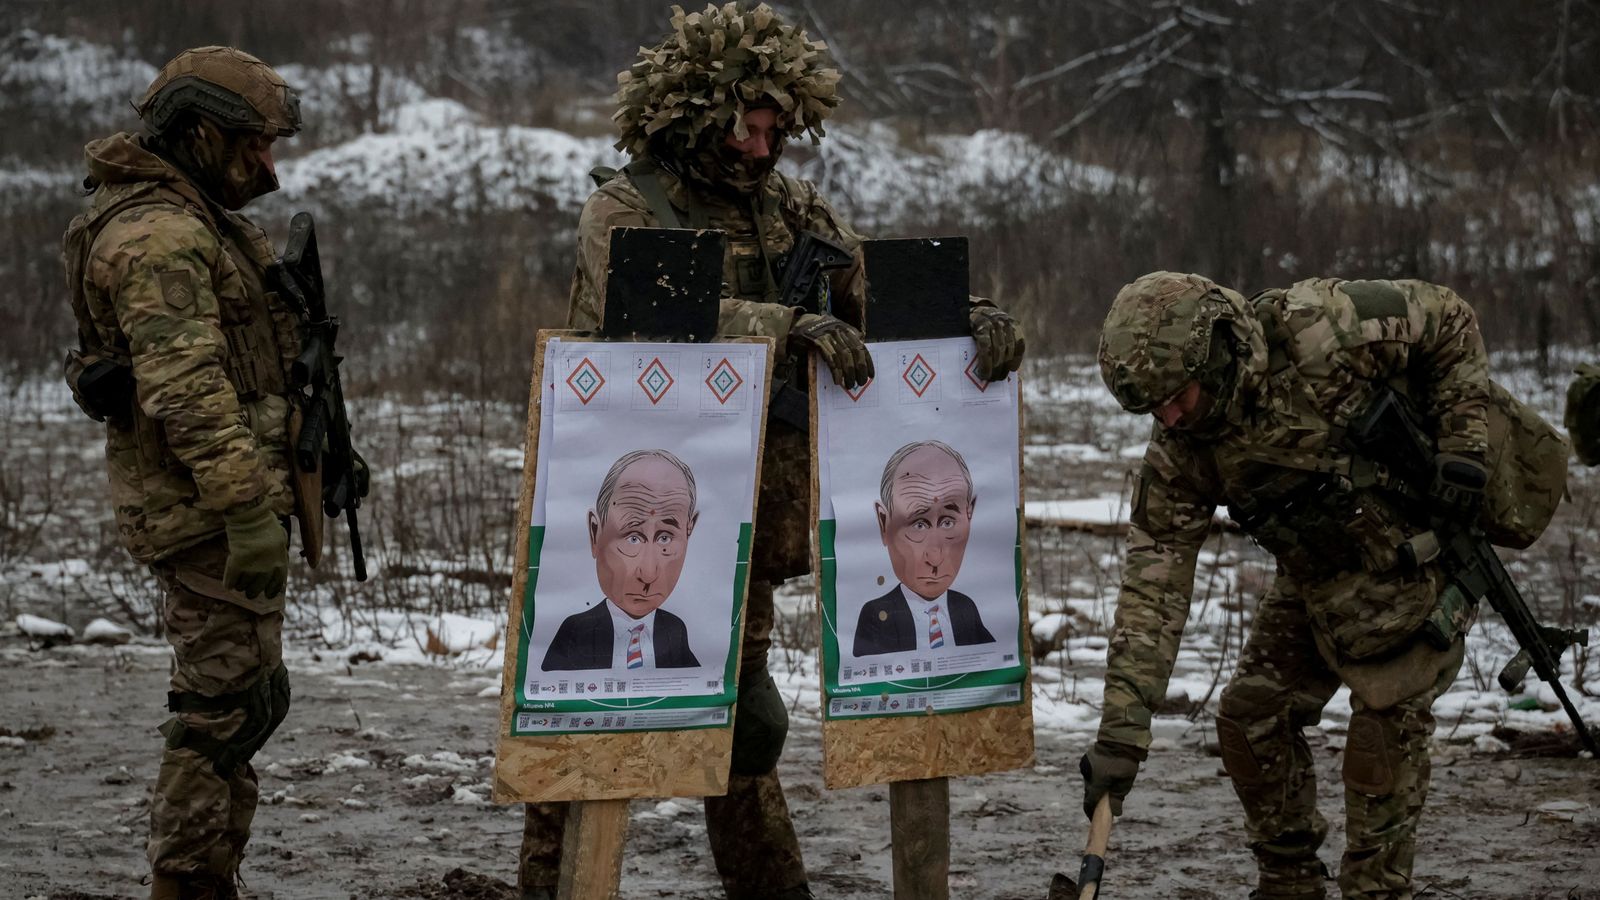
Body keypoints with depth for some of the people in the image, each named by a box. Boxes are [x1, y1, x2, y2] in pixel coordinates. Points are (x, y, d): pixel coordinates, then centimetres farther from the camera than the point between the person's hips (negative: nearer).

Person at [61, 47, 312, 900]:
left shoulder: (189, 221, 18)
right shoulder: (160, 234, -17)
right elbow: (187, 388, -25)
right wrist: (248, 506, -27)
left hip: (206, 503, 11)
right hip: (206, 506, -11)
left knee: (238, 700, 16)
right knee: (226, 705, -7)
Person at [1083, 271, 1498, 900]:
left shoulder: (1320, 329, -29)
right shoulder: (1179, 449, -15)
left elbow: (1449, 321, -13)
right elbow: (1153, 581, -17)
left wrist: (1463, 446, -19)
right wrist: (1121, 730, -23)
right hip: (1316, 581, 5)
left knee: (1387, 722, -12)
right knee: (1250, 719, 2)